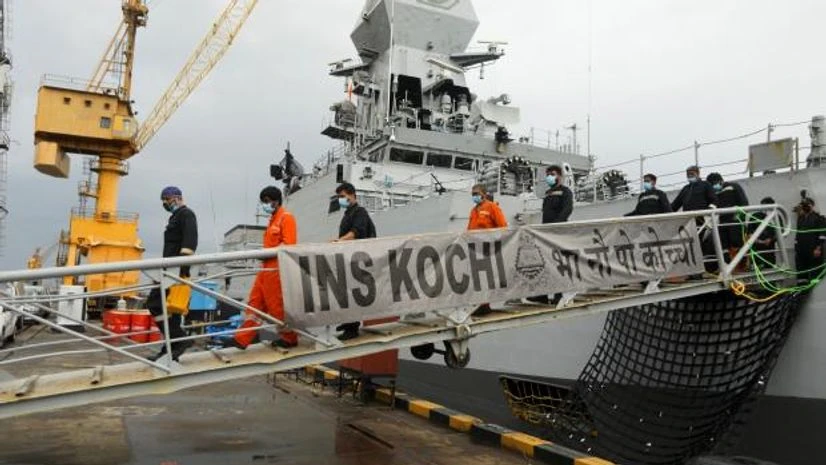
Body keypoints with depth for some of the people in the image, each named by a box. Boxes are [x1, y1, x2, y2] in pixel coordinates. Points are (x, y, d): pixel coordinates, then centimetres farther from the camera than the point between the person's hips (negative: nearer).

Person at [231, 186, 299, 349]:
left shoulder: (286, 217, -8)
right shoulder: (273, 219, 20)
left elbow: (289, 245, -17)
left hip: (277, 270, -9)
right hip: (266, 268, 9)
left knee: (277, 305, -2)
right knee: (254, 302, 9)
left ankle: (289, 338, 13)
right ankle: (242, 339, 13)